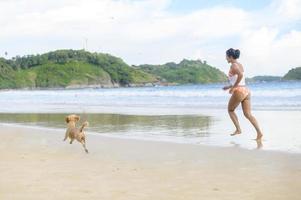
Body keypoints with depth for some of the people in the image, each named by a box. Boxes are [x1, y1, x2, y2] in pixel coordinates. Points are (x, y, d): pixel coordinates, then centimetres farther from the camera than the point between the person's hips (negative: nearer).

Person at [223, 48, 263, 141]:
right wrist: (229, 86, 30)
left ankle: (238, 129, 8)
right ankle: (259, 132, -10)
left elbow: (240, 75, -28)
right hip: (246, 90, 8)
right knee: (248, 114, 3)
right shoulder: (240, 65, 19)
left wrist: (233, 87, -20)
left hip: (239, 91, -8)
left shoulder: (234, 65, -9)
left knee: (230, 110, 14)